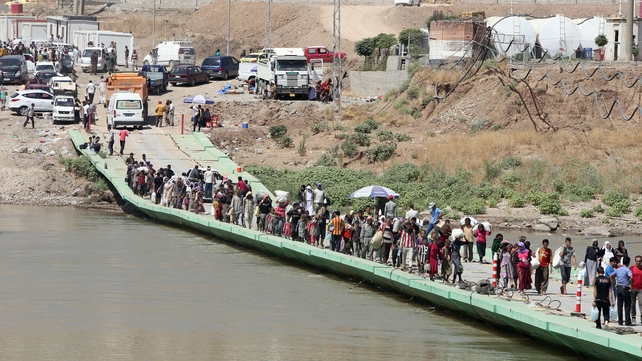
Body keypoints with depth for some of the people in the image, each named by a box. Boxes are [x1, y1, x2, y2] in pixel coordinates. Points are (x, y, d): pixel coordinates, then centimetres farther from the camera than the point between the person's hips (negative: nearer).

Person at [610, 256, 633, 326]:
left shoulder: (618, 269, 8)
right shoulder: (627, 270, -12)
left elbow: (611, 277, 14)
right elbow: (631, 277, -29)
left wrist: (615, 284, 15)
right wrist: (630, 285, -16)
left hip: (619, 288, 6)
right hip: (625, 289, -6)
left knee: (619, 305, 11)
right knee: (627, 306, 0)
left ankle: (620, 321, 13)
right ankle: (627, 322, 0)